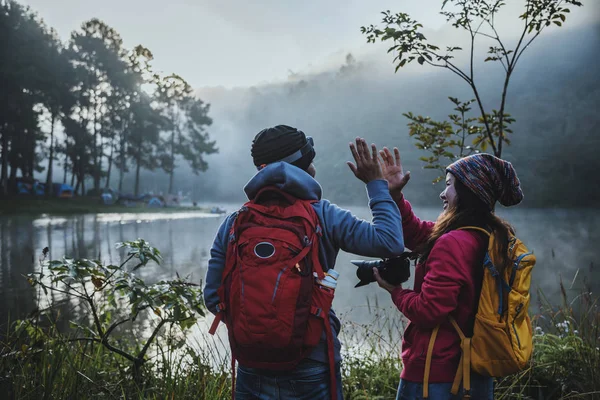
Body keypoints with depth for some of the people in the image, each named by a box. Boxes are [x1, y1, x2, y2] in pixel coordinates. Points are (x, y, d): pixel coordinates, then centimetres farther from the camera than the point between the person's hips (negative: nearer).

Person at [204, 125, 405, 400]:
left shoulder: (233, 223, -3)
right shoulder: (323, 216, -11)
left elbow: (214, 297, -1)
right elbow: (390, 243, -11)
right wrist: (376, 183, 0)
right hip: (312, 372, -2)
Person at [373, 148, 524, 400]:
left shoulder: (453, 244, -24)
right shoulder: (493, 237, 4)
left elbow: (427, 311, -23)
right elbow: (417, 234, 12)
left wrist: (395, 291, -6)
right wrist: (394, 194, 3)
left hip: (436, 376, -9)